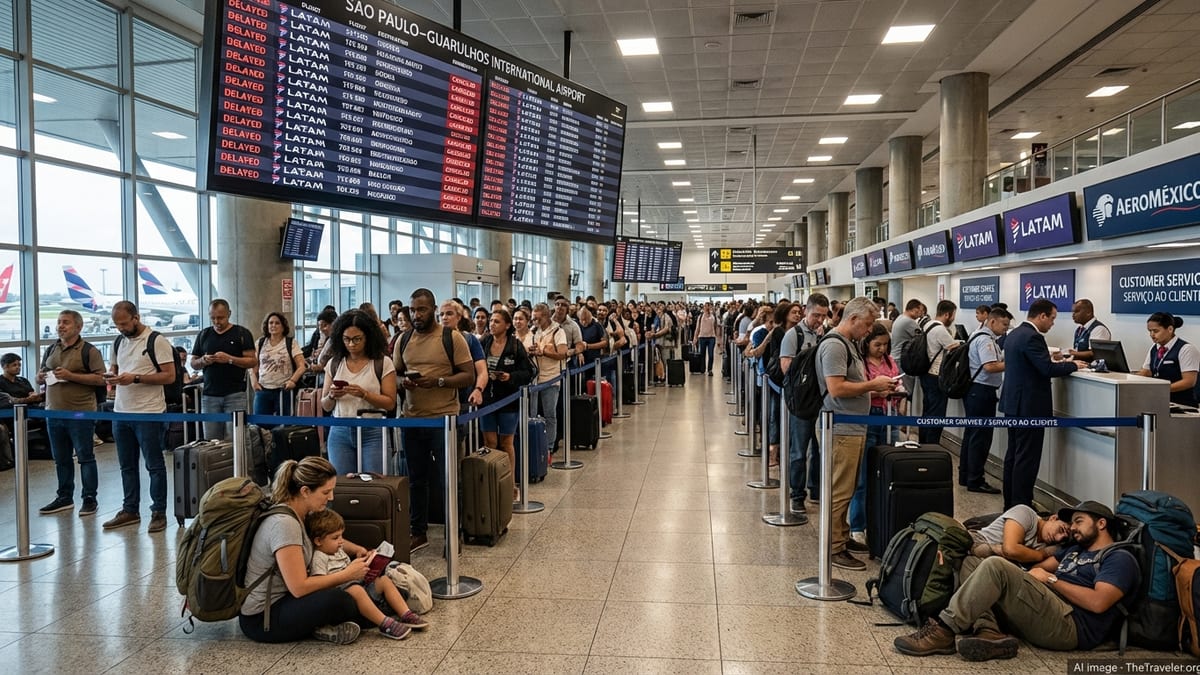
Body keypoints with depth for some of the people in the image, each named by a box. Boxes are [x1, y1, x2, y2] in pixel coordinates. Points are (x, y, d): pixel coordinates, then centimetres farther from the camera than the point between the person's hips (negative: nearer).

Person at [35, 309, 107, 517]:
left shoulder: (88, 351, -5)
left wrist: (71, 376, -19)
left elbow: (100, 379, -13)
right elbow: (39, 376, 23)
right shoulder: (51, 350, 14)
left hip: (81, 414, -6)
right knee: (61, 459, 14)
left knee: (85, 457, 1)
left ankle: (89, 498, 9)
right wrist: (41, 377, -1)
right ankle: (64, 497, 25)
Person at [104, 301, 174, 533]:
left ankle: (159, 512, 8)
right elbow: (114, 368, 23)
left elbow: (169, 375, -13)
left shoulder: (157, 341, -9)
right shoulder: (119, 342, 12)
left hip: (149, 413, -7)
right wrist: (111, 376, -1)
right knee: (127, 465, 14)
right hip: (121, 412, 7)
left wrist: (135, 378, -20)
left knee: (154, 466, 1)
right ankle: (130, 510, 25)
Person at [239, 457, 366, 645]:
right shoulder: (284, 524, -25)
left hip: (280, 600, 10)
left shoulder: (299, 514, 3)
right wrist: (347, 574, -19)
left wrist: (358, 550, 9)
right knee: (335, 600, -32)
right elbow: (299, 588, -27)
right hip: (260, 619, -10)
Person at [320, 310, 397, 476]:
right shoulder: (334, 364, 8)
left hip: (372, 432, -3)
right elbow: (325, 406, 12)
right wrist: (332, 396, -10)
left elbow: (390, 403, -5)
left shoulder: (383, 363, -2)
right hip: (340, 432, 3)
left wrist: (364, 394, -19)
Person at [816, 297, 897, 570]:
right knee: (839, 492, -4)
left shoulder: (847, 344, 17)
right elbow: (836, 388, -23)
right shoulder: (834, 345, -16)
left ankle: (843, 536, 29)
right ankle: (834, 549, 3)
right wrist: (872, 384, -13)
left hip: (854, 429, 10)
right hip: (842, 430, -10)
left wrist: (877, 387, 9)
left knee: (847, 489, 18)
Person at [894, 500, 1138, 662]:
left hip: (1070, 626, -9)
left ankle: (944, 631, -24)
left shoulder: (1120, 558, 7)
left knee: (995, 566, -26)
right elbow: (1039, 568, 23)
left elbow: (1098, 603, -10)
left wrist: (1051, 579, -3)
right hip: (1040, 614, 9)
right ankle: (989, 633, -23)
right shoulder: (1074, 550, 34)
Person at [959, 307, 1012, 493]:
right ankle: (975, 481, 1)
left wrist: (1006, 358, 6)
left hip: (975, 391, 11)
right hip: (981, 392, -11)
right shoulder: (985, 340, -16)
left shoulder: (982, 336, 16)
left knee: (971, 433, 15)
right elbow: (990, 367, -27)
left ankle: (965, 475, 23)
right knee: (981, 437, -5)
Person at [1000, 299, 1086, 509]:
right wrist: (1073, 365, -7)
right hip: (1030, 406, -10)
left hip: (1013, 403, 10)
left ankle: (1010, 503, 21)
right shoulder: (1032, 337, -18)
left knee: (1013, 455, 14)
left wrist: (1060, 362, 20)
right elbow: (1047, 369, -23)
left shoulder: (1014, 334, 12)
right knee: (1027, 458, -4)